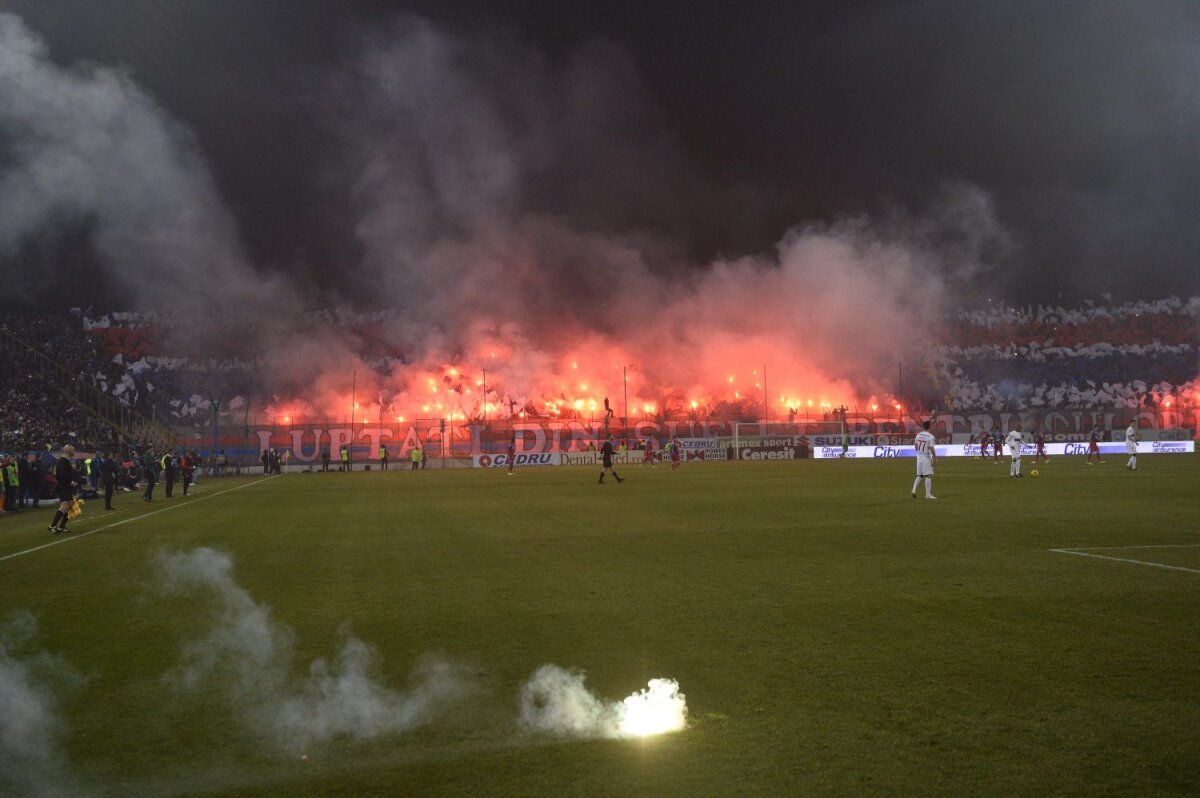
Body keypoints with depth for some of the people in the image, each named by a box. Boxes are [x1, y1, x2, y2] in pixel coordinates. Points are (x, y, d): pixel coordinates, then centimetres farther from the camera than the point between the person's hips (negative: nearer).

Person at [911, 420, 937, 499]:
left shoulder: (918, 435, 6)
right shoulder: (930, 437, -13)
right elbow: (932, 449, -16)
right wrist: (935, 459, -10)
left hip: (919, 457, 6)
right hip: (926, 457, -6)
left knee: (919, 475, 15)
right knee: (928, 475, -3)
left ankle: (914, 490, -1)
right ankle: (928, 494, -5)